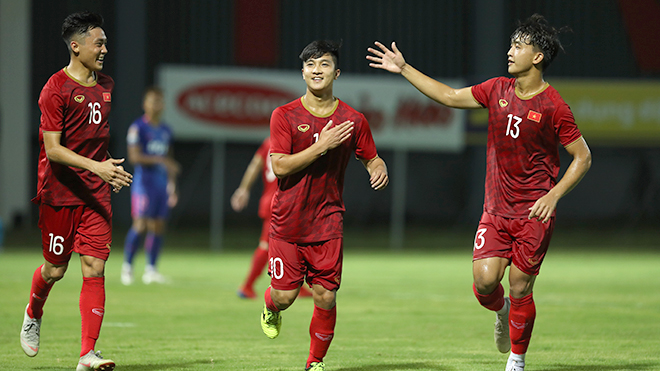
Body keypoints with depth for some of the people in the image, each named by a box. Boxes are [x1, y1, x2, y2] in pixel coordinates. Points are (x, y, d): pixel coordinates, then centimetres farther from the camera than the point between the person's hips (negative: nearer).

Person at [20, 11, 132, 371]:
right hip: (59, 192, -5)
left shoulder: (107, 85, 8)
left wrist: (114, 171, 20)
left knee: (94, 268, -7)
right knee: (55, 269, 7)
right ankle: (33, 315, 41)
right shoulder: (55, 89, -13)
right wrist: (96, 166, -27)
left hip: (96, 193, 5)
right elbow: (53, 149, -18)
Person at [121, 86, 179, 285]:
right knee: (140, 225, -13)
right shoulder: (138, 127, -5)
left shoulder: (166, 131, 16)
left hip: (162, 185, 6)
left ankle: (150, 270, 8)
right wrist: (161, 160, -21)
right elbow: (134, 156, -14)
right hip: (144, 181, -6)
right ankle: (127, 265, 0)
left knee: (158, 227, 3)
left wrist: (172, 184, 17)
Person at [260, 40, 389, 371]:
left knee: (326, 298, -5)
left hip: (328, 224, 1)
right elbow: (280, 166, -12)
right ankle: (270, 308, 37)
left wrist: (378, 169, -10)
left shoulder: (353, 120, 2)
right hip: (287, 222, -1)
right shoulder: (284, 116, -3)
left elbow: (371, 158, 14)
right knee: (285, 295, -1)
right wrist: (322, 145, -19)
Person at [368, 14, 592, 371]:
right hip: (496, 208, 4)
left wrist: (553, 196, -14)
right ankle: (502, 311, 25)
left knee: (519, 287, -2)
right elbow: (450, 96, 14)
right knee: (484, 279, -11)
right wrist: (404, 69, 12)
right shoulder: (497, 90, 5)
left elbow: (583, 157, -4)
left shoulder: (553, 106, -10)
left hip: (534, 212, -4)